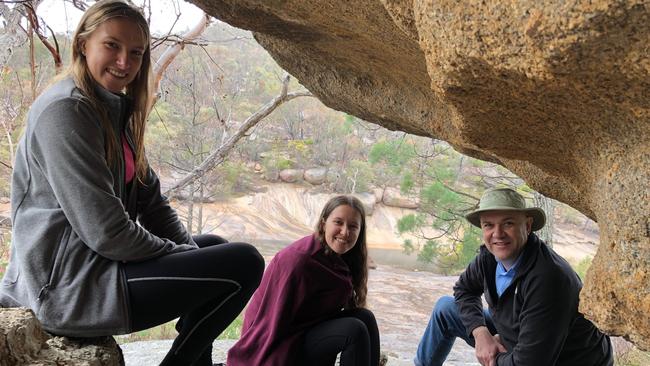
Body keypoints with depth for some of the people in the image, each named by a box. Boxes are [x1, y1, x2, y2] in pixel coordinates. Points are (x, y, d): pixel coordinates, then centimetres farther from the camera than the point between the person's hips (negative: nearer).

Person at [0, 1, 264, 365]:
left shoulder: (116, 110, 12)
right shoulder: (65, 110, -17)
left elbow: (150, 200, 13)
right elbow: (105, 231, -23)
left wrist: (188, 251, -1)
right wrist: (179, 255, -10)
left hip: (90, 260, 10)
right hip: (68, 284, -10)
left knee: (212, 245, 26)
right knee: (244, 264, -14)